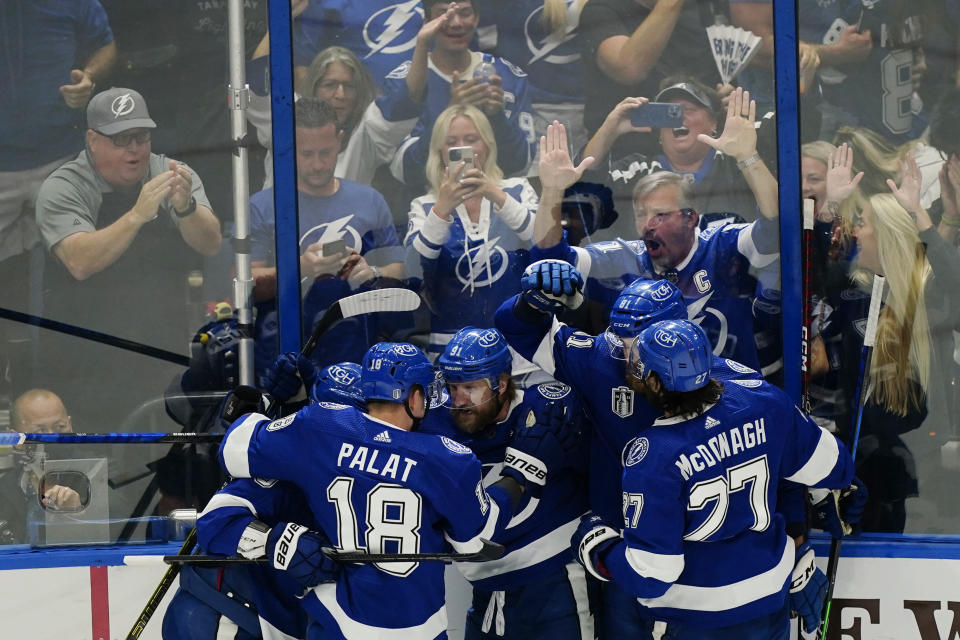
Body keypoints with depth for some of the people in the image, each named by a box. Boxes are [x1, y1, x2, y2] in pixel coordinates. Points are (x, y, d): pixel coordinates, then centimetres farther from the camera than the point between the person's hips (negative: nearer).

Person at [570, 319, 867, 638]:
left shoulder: (652, 458, -27)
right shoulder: (764, 401, -13)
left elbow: (649, 575, -23)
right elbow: (824, 463, 4)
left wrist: (596, 544, -5)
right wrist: (848, 487, 27)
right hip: (771, 598, 5)